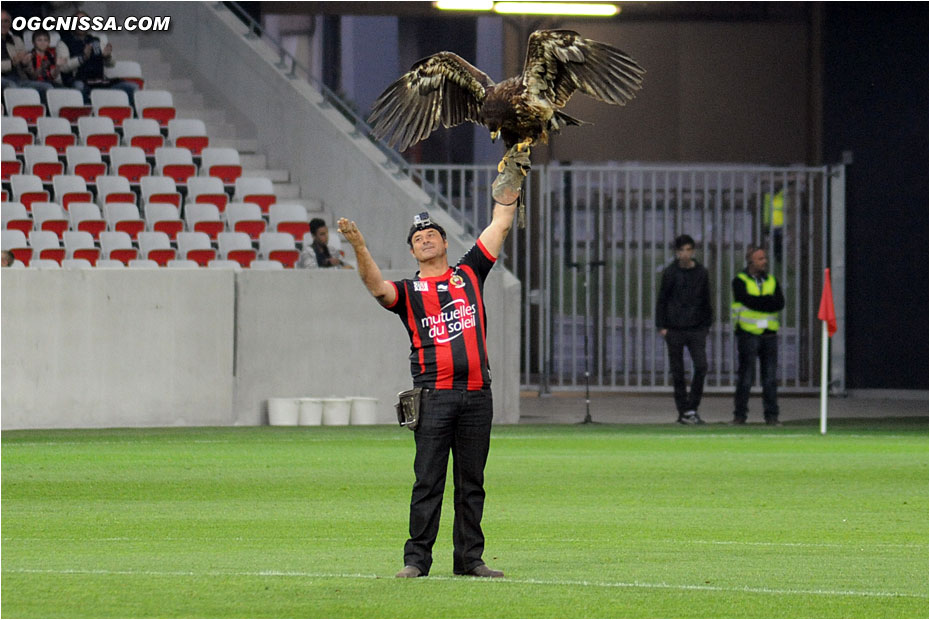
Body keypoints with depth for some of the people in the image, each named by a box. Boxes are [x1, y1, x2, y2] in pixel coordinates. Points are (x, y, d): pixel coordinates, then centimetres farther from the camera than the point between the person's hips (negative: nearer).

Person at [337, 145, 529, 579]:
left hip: (476, 393, 3)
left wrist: (512, 177, 18)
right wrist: (359, 248, -28)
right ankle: (417, 559, -2)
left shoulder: (469, 274, 16)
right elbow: (376, 287, -13)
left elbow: (500, 225, 18)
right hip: (434, 393, -2)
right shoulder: (408, 292, 9)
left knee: (471, 482, 6)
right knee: (428, 480, -5)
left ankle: (469, 559, 9)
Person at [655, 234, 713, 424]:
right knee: (677, 371, 2)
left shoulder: (701, 273, 6)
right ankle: (683, 412, 9)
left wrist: (706, 325, 11)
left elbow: (706, 301, 15)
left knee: (701, 366, -12)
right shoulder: (670, 273, 0)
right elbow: (661, 300, 3)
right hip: (674, 330, -1)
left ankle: (692, 408, -2)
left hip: (696, 329, 1)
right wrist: (661, 326, -3)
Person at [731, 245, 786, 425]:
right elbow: (749, 301, -16)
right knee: (746, 377, -3)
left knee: (770, 377, 2)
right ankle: (740, 415, 3)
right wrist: (769, 301, -6)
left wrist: (759, 303, -11)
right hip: (748, 334, -4)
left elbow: (780, 303, 0)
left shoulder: (771, 281, 15)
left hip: (769, 334, 4)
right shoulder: (740, 281, 1)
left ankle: (771, 415, 5)